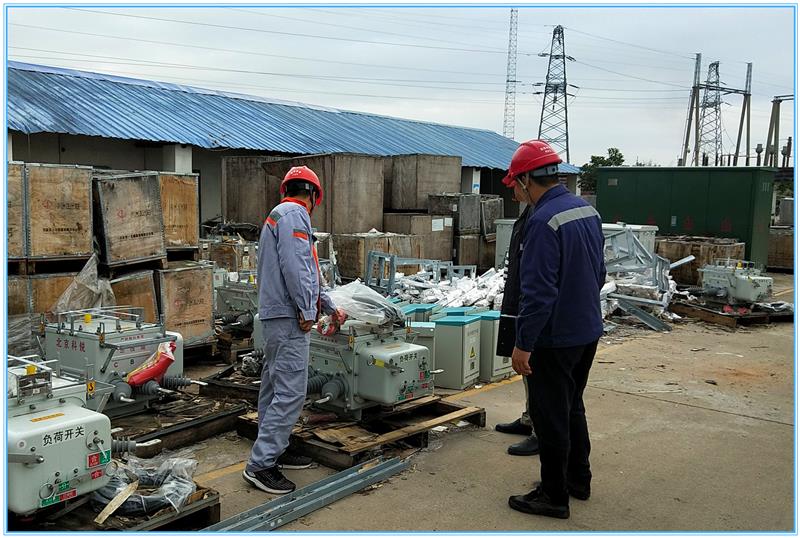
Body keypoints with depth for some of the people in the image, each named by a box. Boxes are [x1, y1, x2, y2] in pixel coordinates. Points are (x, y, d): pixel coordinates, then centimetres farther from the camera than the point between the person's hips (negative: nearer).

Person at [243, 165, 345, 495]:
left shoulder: (278, 215, 24)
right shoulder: (294, 214, -8)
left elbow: (307, 273, 30)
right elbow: (295, 266, -22)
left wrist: (330, 307, 36)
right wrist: (307, 310, -16)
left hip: (276, 316, 11)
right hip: (290, 318, -11)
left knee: (274, 387, 15)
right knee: (291, 391, -10)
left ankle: (274, 451, 25)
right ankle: (260, 464, -7)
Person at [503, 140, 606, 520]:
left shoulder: (544, 222, -23)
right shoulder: (587, 210, 5)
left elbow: (538, 291, -25)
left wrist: (523, 343, -19)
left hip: (555, 338, -9)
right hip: (589, 331, 9)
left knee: (550, 417, 5)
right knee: (573, 407, 23)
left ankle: (554, 496, 18)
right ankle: (579, 479, 36)